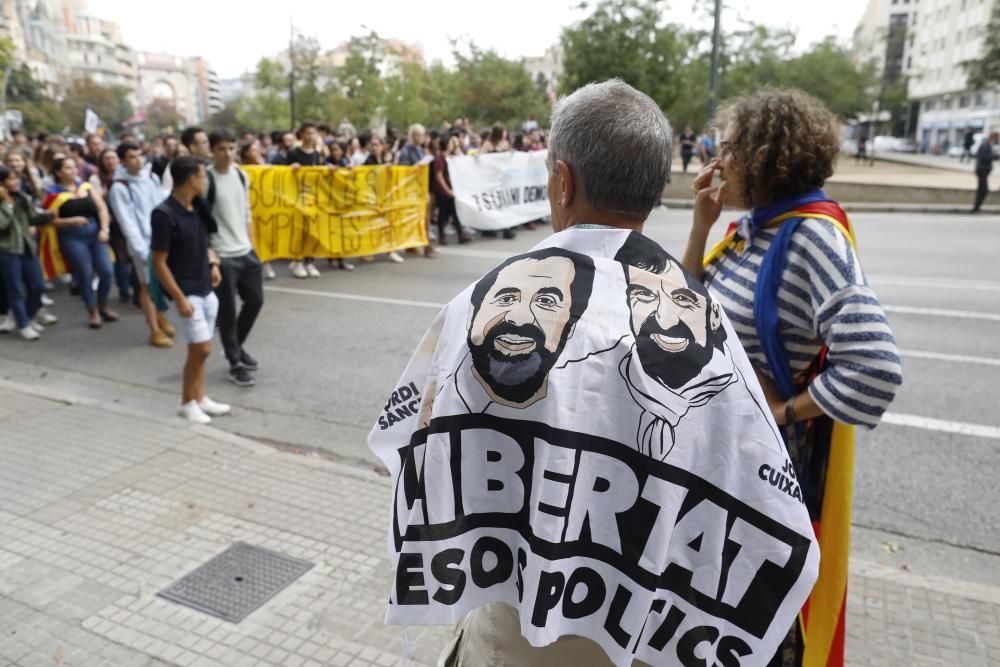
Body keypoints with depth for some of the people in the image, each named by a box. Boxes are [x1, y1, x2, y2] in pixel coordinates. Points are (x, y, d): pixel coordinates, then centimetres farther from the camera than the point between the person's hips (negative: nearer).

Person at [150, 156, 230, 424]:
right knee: (201, 348, -5)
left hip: (206, 289, 8)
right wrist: (180, 299, -19)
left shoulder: (198, 207, 5)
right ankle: (187, 402, 13)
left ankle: (199, 398, 26)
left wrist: (213, 263, 7)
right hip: (186, 292, -8)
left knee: (200, 349, 14)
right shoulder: (164, 214, -18)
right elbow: (159, 263, -17)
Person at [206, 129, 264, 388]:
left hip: (246, 252, 7)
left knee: (255, 300, 13)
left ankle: (237, 347, 35)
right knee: (227, 310, 1)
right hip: (222, 256, -7)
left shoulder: (242, 176, 8)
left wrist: (250, 243, 15)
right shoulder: (206, 179, -13)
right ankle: (235, 364, 13)